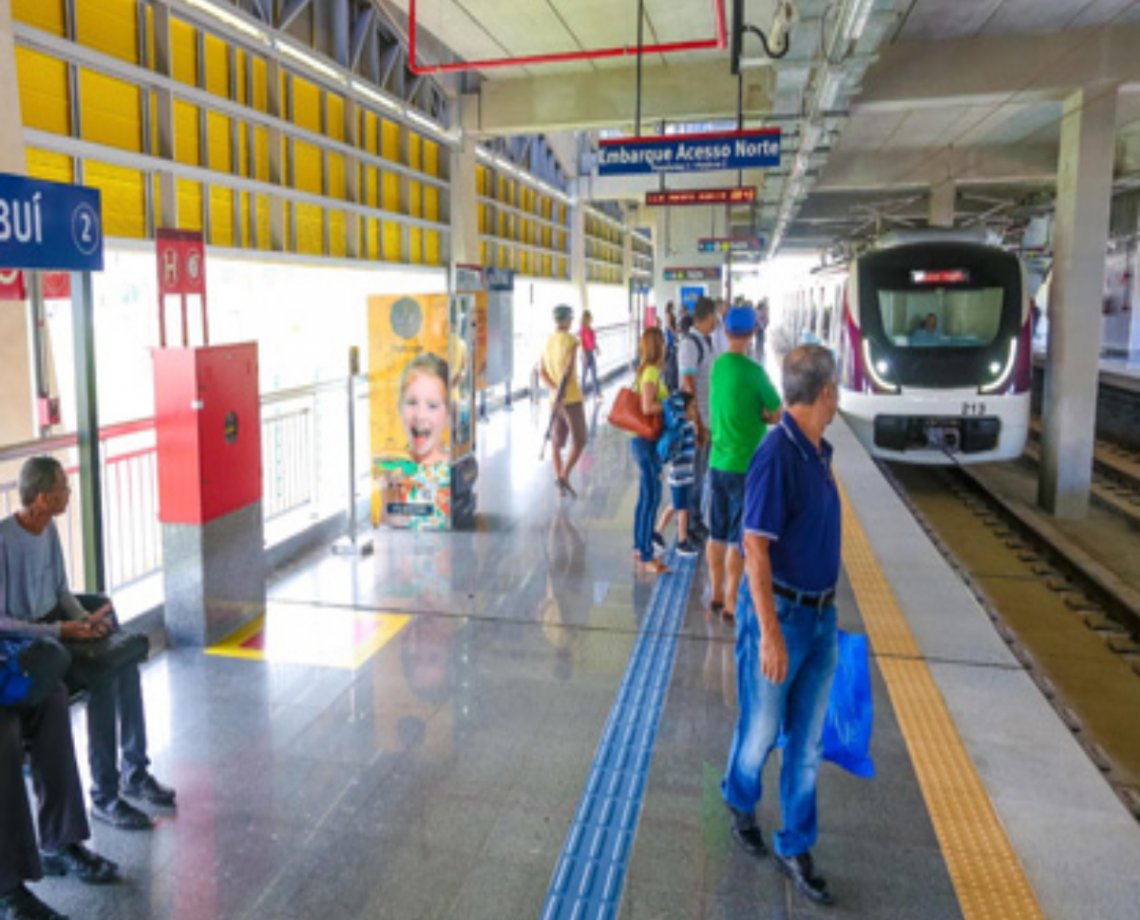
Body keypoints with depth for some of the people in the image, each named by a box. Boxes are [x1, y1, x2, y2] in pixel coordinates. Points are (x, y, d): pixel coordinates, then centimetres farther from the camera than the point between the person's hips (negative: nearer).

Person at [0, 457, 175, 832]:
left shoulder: (48, 528, 2)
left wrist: (84, 617, -6)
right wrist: (58, 630, -23)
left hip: (53, 625, 7)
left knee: (123, 659, -13)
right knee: (104, 676, -25)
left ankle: (134, 773, -1)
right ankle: (104, 797, -14)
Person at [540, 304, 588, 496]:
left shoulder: (547, 341, 8)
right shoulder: (571, 340, -12)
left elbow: (542, 370, 4)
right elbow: (568, 370, -20)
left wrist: (555, 389, -4)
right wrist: (560, 394, -18)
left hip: (556, 400, 6)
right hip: (572, 399, -6)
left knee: (556, 442, 12)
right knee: (579, 442, 3)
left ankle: (559, 477, 12)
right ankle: (563, 476, -9)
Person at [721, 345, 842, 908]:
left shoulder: (818, 452, 4)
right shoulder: (777, 455, -21)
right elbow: (755, 548, -22)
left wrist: (823, 610, 20)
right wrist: (771, 632, -23)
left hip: (821, 615, 7)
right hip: (780, 614, -7)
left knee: (807, 741, 14)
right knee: (761, 730, 13)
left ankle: (795, 849, 29)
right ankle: (740, 802, 43)